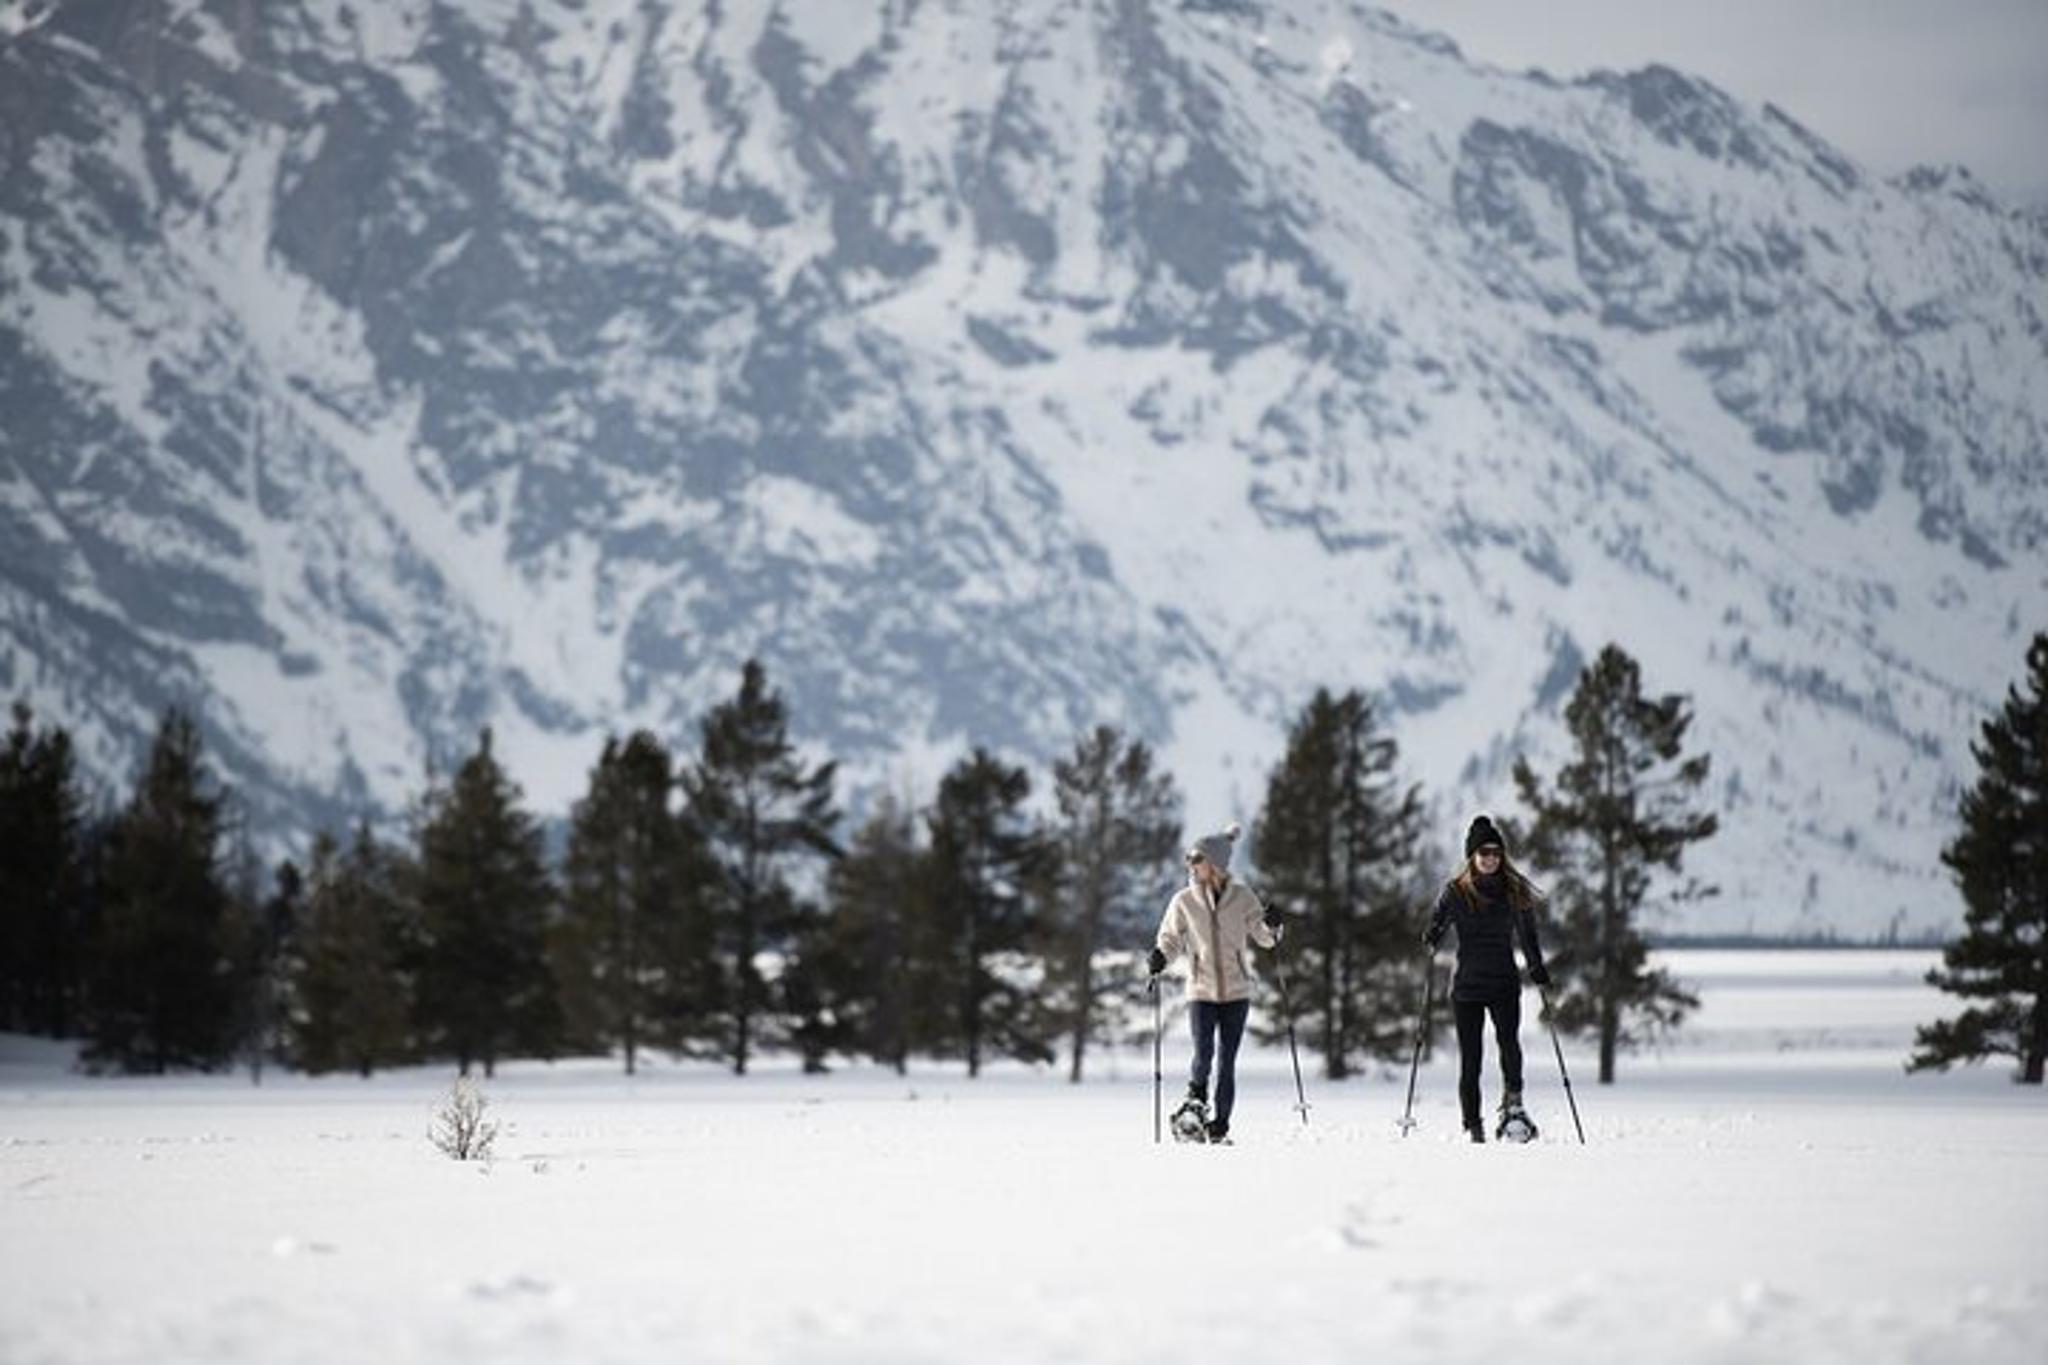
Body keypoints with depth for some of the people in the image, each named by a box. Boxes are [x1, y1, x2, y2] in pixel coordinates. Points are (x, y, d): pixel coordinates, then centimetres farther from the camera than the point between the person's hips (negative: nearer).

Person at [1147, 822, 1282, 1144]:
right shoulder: (1184, 901, -1)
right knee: (1203, 1052, -16)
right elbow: (1171, 938, 10)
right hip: (1201, 991, 0)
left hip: (1236, 992, 0)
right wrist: (1160, 956, -10)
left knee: (1226, 1060, 1)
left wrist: (1272, 926, -16)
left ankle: (1219, 1127, 11)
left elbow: (1264, 939, 5)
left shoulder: (1242, 897, -1)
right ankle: (1195, 1099, 13)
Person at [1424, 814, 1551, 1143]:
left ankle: (1513, 1102, -9)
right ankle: (1474, 1128, 6)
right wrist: (1432, 940, -18)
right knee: (1470, 1057, -1)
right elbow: (1437, 927, 5)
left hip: (1504, 982, 0)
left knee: (1508, 1039, -25)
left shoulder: (1515, 891, 6)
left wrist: (1537, 967, -1)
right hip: (1467, 984, 0)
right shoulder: (1456, 891, 3)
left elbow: (1527, 934, 12)